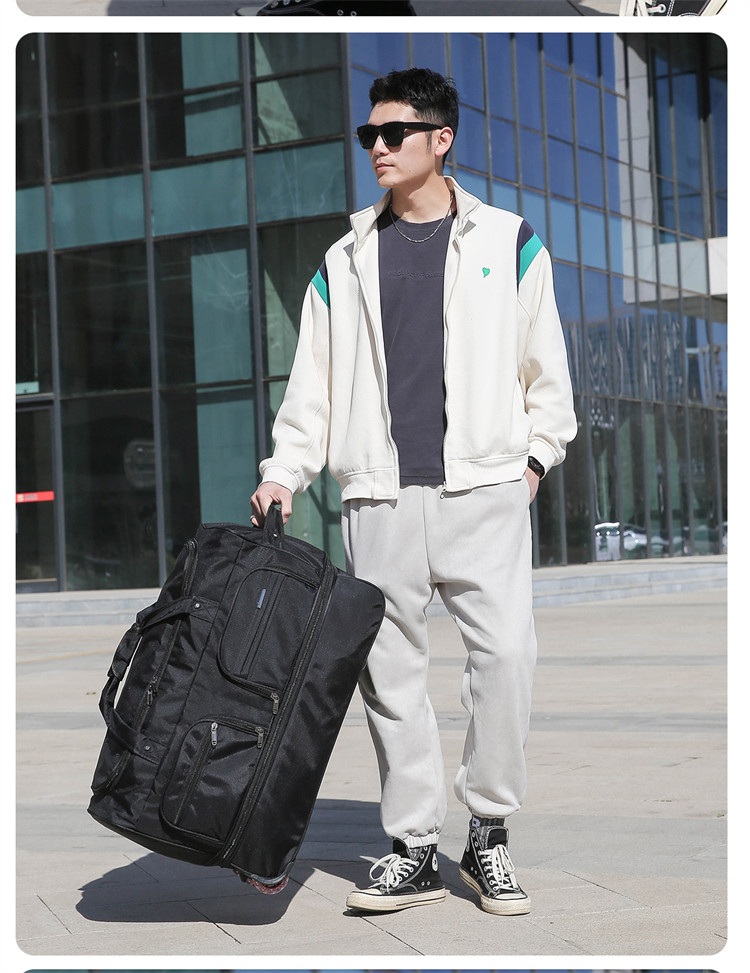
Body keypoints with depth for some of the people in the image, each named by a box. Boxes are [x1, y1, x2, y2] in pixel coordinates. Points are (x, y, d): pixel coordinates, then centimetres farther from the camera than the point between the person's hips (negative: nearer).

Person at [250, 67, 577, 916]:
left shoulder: (507, 241, 8)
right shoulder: (347, 259, 14)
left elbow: (545, 367, 10)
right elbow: (314, 378, 13)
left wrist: (535, 454, 2)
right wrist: (285, 470, 3)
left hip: (484, 488, -2)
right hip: (380, 496, 3)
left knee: (505, 652, -11)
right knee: (389, 669, 1)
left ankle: (488, 834, 5)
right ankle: (414, 849, 10)